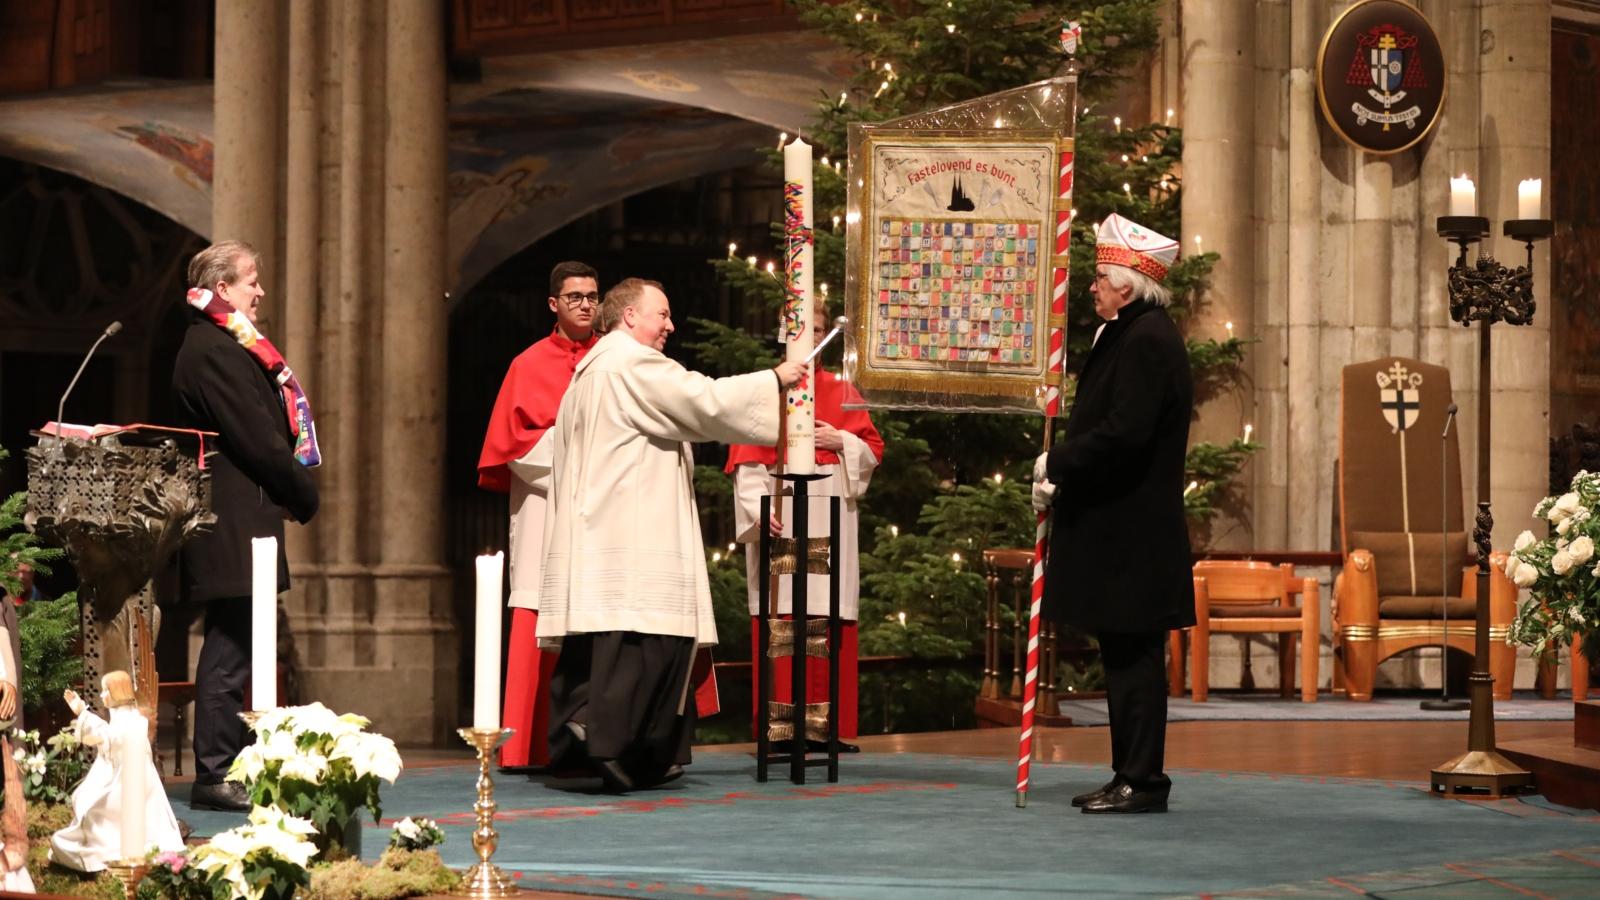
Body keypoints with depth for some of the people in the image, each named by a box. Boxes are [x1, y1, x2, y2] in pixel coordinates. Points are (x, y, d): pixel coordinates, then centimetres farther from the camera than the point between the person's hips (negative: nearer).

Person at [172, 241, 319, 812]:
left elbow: (265, 431, 19)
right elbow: (258, 441, -18)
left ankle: (220, 770, 17)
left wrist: (294, 491, 8)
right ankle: (215, 777, -7)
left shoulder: (212, 347, 19)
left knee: (230, 652, 13)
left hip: (228, 525, 11)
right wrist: (304, 495, -4)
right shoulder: (217, 352, -16)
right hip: (234, 526, -11)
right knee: (229, 654, -8)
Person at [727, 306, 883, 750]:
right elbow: (746, 459, -3)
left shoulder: (842, 392, 16)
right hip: (780, 516, -3)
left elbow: (873, 449, 15)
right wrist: (758, 509, -17)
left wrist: (841, 441, -5)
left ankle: (833, 725, 2)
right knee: (782, 620, -8)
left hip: (831, 518, 3)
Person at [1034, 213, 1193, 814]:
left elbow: (1123, 432, -24)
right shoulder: (1128, 335, 17)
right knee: (1124, 654, 12)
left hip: (1131, 534, -11)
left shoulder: (1146, 341, -16)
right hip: (1117, 528, 11)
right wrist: (1061, 477, 8)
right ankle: (1132, 775, 17)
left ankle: (1142, 780, -3)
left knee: (1133, 654, -6)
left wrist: (1056, 463, -13)